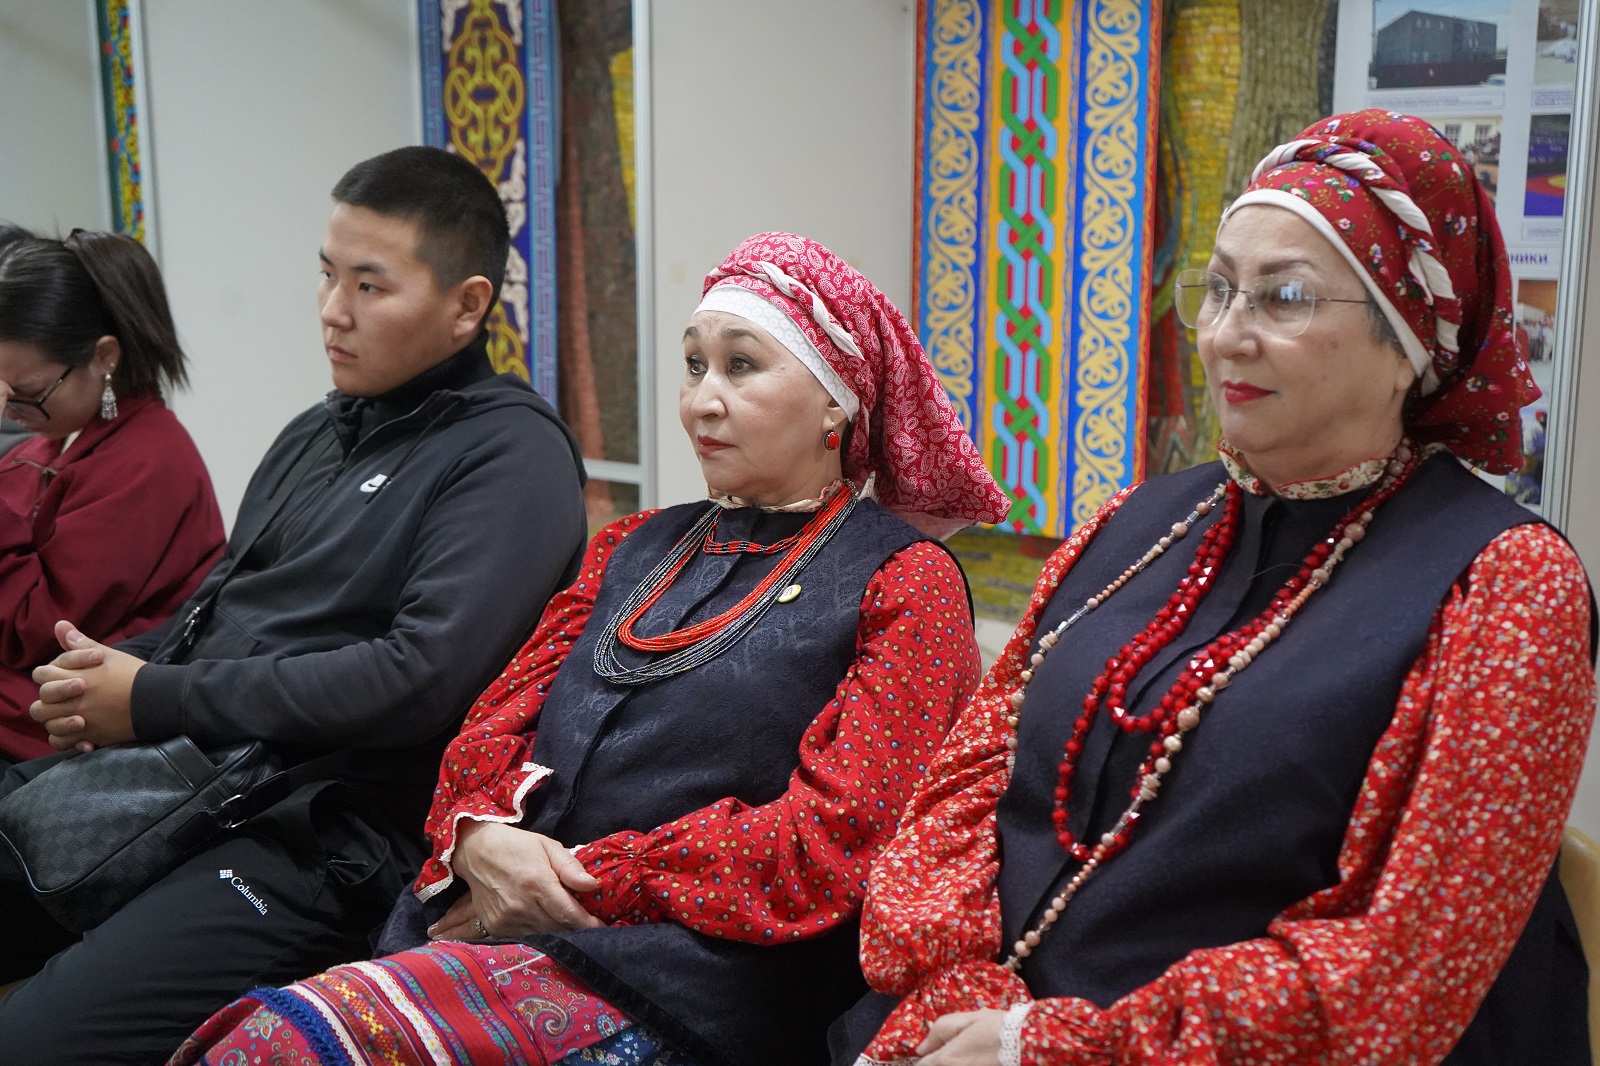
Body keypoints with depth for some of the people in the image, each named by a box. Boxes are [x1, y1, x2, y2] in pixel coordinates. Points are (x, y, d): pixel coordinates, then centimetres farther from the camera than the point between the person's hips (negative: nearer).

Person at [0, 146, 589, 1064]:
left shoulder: (511, 454, -8)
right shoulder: (318, 435, 19)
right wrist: (111, 670, 0)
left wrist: (159, 703, -13)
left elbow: (425, 679, -20)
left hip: (332, 835, -8)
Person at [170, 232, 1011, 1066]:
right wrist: (480, 835, -7)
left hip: (675, 998, -5)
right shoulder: (633, 549, 20)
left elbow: (832, 838, -9)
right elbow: (497, 721, 16)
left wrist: (584, 883, -11)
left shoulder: (903, 583, 1)